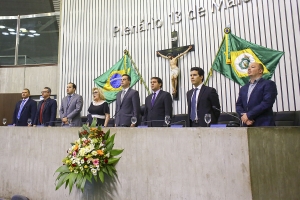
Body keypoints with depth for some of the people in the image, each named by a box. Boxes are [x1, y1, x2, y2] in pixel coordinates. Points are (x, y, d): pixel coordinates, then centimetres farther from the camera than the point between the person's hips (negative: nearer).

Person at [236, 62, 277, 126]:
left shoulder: (268, 84, 1)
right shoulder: (243, 88, 20)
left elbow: (267, 103, -13)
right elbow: (238, 105, 13)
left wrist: (248, 115, -13)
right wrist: (243, 116, -7)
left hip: (264, 124, -5)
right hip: (247, 125, 5)